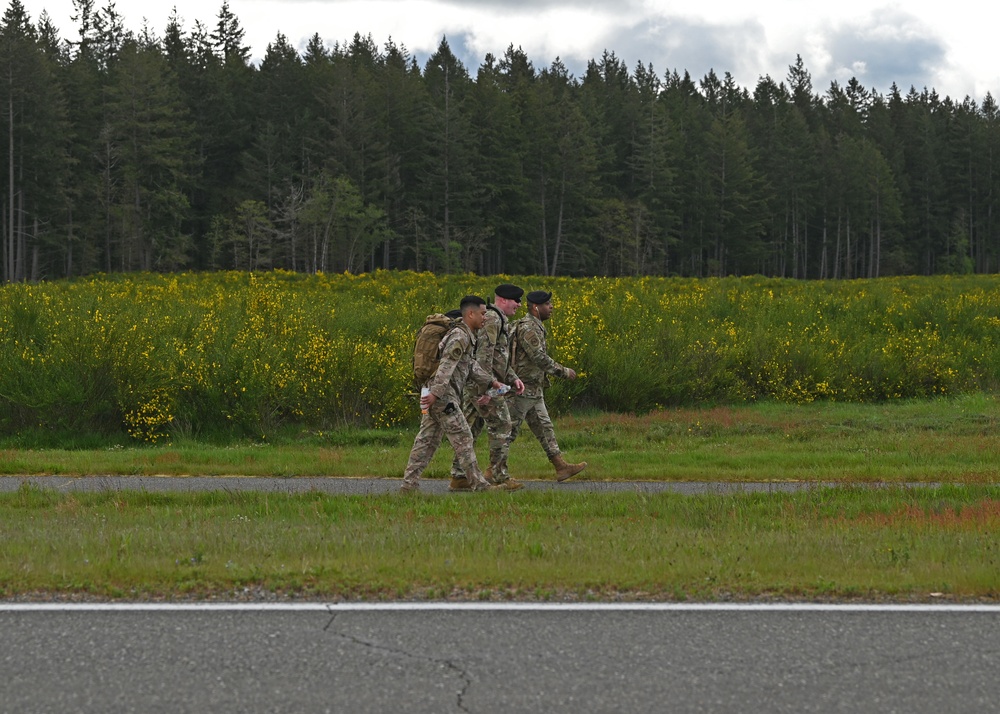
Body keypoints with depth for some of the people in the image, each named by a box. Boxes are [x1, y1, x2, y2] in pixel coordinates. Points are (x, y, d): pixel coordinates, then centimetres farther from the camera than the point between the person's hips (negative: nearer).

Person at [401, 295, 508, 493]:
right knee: (463, 438, -4)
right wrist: (436, 393, -29)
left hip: (434, 396, 10)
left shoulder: (465, 336, 21)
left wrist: (491, 382, 17)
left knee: (427, 440, 8)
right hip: (443, 396, -10)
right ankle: (478, 484, 0)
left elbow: (471, 366, 24)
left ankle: (409, 483, 7)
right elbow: (447, 366, -22)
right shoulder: (459, 336, -13)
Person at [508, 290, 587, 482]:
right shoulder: (527, 328, -17)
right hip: (523, 389, -10)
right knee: (510, 430, -5)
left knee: (544, 428, 9)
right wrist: (563, 371, -15)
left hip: (534, 391, 10)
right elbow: (539, 358, -22)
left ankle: (561, 466, 9)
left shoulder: (535, 327, 15)